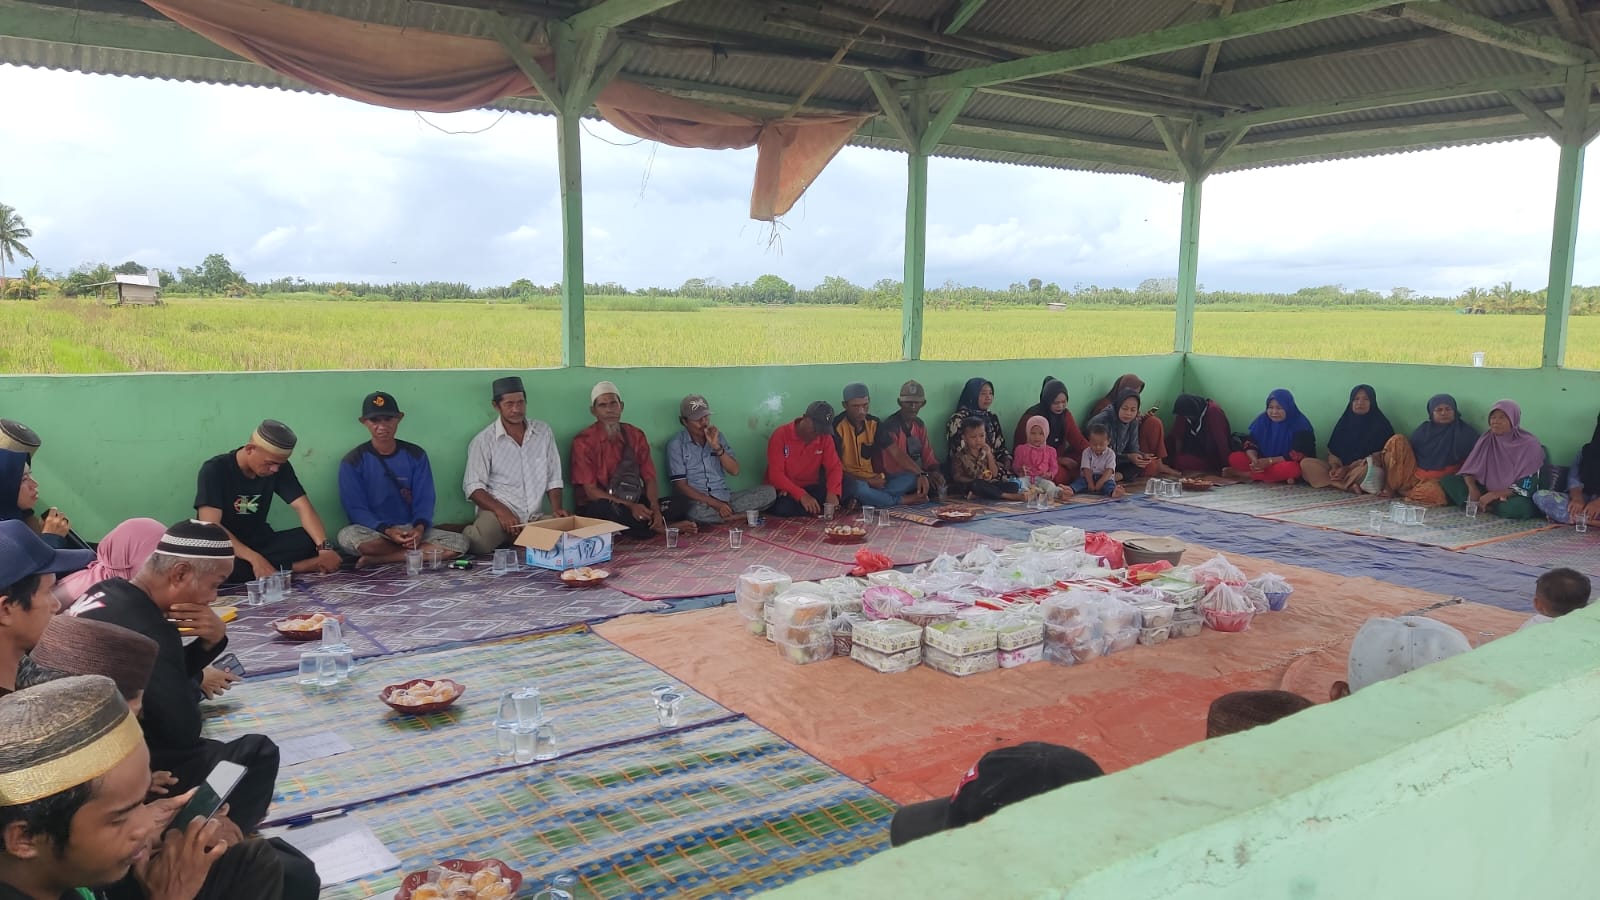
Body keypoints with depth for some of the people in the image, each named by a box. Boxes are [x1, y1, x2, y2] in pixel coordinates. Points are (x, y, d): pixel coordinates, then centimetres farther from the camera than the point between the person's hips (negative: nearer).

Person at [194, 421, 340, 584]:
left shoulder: (279, 467, -3)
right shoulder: (214, 470, -18)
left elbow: (303, 507, -11)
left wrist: (325, 547, -29)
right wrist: (254, 558, -39)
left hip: (259, 542, 4)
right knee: (221, 565, -39)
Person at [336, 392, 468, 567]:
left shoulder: (416, 455, 5)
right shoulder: (353, 461, -1)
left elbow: (424, 500, 2)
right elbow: (356, 508, -6)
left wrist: (419, 528, -20)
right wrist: (387, 530, -23)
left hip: (412, 530, 3)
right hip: (373, 532, -3)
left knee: (459, 542, -23)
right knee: (347, 536, -36)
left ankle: (376, 559, -23)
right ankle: (419, 551, -22)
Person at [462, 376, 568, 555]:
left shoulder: (543, 431, 9)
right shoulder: (483, 440, -2)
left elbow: (554, 477, 13)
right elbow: (473, 486, -5)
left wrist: (556, 508, -4)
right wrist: (500, 510, -20)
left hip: (534, 516, 4)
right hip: (498, 512, -4)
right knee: (479, 543, -35)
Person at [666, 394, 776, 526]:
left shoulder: (718, 436, 9)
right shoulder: (676, 445, -4)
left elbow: (734, 470, 3)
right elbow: (680, 485, -10)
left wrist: (717, 447, -13)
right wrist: (715, 504, -18)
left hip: (724, 498, 4)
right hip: (698, 502, -4)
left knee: (769, 492, -13)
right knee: (697, 512, -41)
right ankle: (738, 515, -17)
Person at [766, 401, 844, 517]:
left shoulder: (825, 438, -2)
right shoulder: (781, 435, -15)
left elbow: (834, 467, -6)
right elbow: (776, 474, -21)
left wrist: (832, 492, -30)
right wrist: (801, 495, -35)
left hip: (810, 488, 3)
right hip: (784, 491, -3)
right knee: (783, 508, -37)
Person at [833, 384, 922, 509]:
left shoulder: (875, 424, 4)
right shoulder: (836, 426, -13)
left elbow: (878, 456, 8)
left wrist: (880, 477, -14)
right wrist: (868, 482, -21)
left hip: (874, 480, 6)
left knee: (910, 478, -13)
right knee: (858, 488, -40)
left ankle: (858, 499, -27)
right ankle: (903, 500, -17)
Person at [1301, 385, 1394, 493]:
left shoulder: (1380, 424, -1)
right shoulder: (1345, 422, 13)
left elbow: (1381, 454, -9)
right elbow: (1333, 450, 10)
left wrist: (1348, 468, -17)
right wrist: (1335, 467, -14)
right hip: (1341, 468, 5)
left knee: (1368, 468, -42)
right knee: (1305, 463, -17)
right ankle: (1349, 485, -28)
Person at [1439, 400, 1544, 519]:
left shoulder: (1529, 445, -13)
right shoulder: (1486, 439, 2)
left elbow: (1525, 487, -19)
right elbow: (1469, 469, -1)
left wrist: (1494, 494, -27)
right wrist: (1473, 489, -21)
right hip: (1487, 491, 4)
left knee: (1521, 507, -40)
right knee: (1448, 480, -13)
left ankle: (1481, 506, -16)